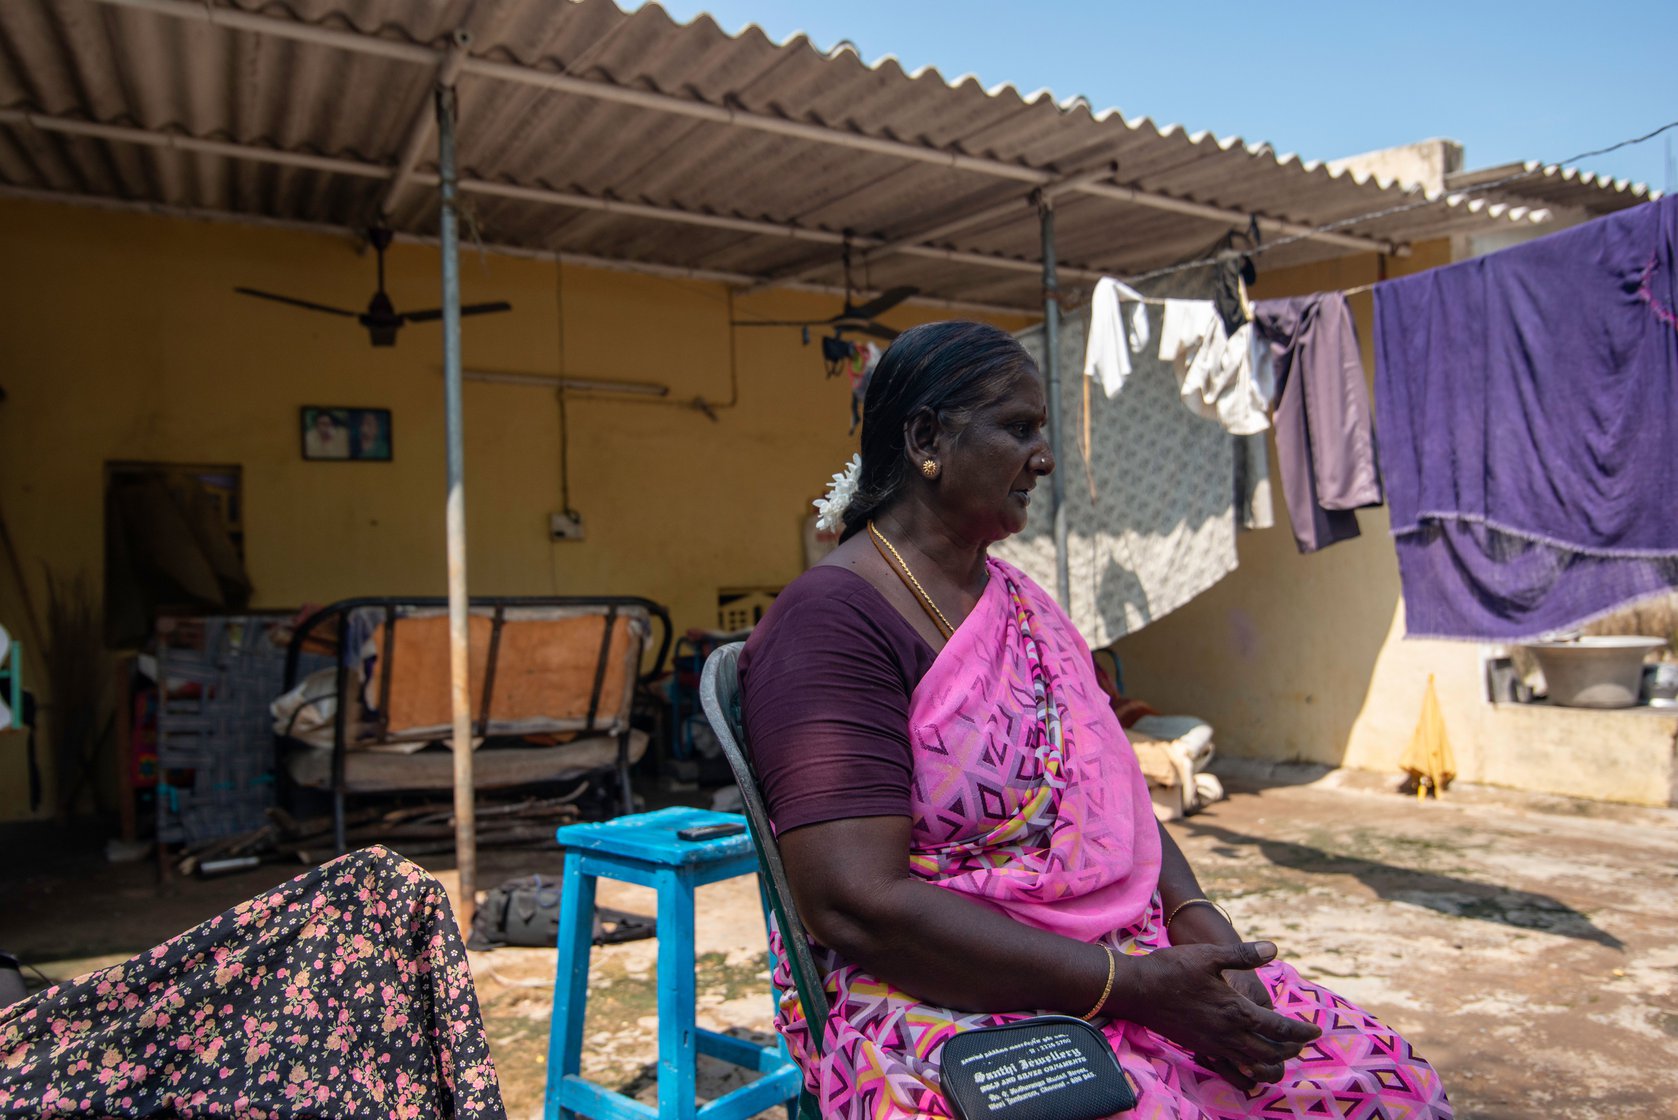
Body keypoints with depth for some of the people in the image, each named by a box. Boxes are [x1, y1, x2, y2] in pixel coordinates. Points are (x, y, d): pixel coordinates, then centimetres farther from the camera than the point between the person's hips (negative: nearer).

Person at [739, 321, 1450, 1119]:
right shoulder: (831, 618, -13)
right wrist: (1134, 986, -20)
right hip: (938, 995, -7)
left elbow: (1113, 795, 16)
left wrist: (1196, 920, -4)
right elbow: (858, 906, -21)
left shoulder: (1021, 602, 14)